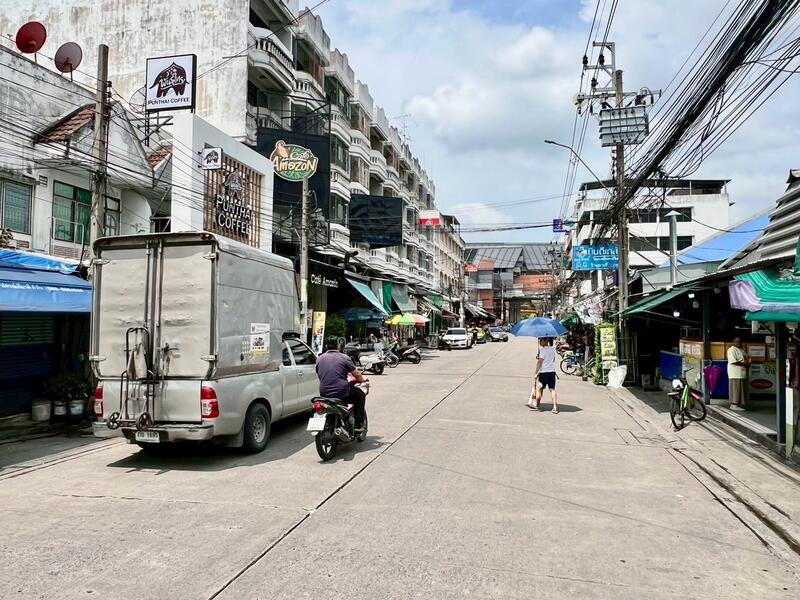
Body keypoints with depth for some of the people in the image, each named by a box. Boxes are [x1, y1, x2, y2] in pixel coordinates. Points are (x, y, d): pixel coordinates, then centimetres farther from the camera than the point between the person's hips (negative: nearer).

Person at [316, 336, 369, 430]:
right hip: (342, 393, -5)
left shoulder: (319, 359, 9)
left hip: (324, 394, 5)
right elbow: (357, 375, 1)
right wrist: (363, 379, 24)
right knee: (361, 395, 20)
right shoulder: (344, 358, -3)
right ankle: (358, 425, 14)